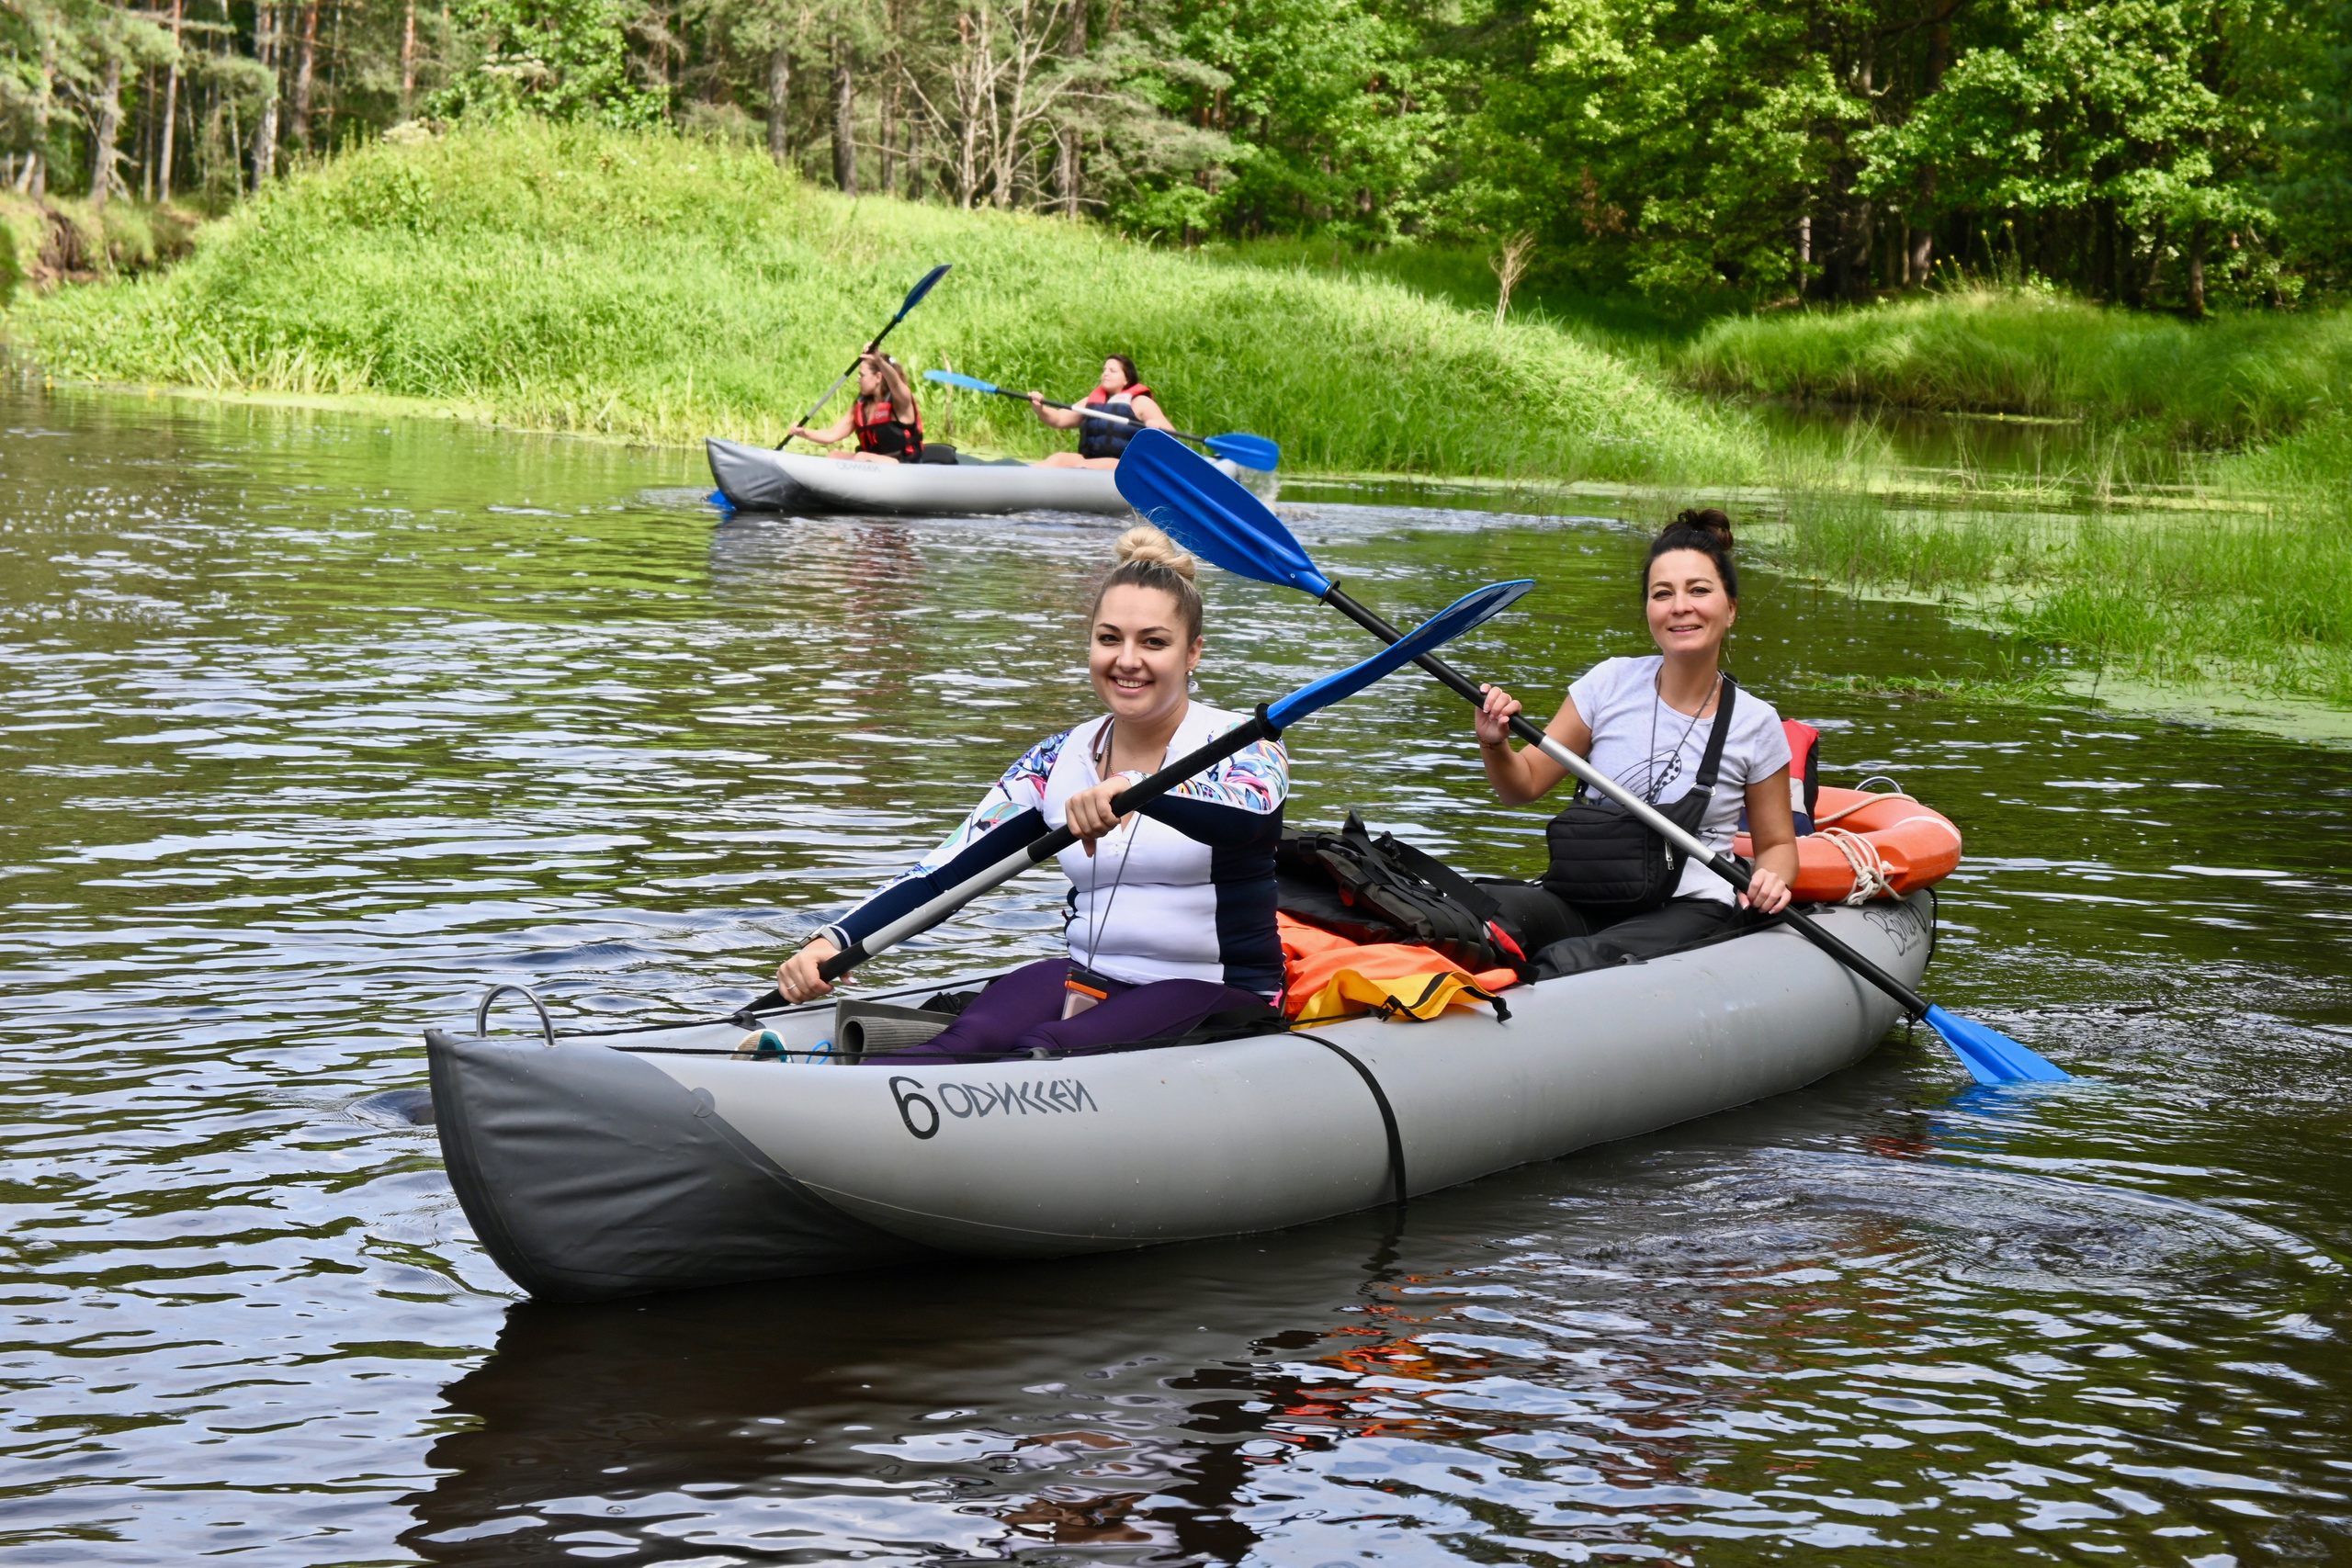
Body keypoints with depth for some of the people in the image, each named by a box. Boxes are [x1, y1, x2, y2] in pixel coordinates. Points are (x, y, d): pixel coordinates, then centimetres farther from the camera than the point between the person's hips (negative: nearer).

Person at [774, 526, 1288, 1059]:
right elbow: (943, 873, 3)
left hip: (1222, 993, -4)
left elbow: (1249, 817, -31)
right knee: (971, 1040, -27)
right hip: (1088, 977, 4)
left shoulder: (1239, 744, -5)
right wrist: (833, 941, -14)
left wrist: (1134, 788, -50)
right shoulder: (1060, 760, 9)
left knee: (1043, 1052, -31)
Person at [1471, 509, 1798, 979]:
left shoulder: (1755, 724, 4)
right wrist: (1495, 746, -10)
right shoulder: (1611, 684, 7)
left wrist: (1771, 879, -7)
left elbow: (1777, 842, 16)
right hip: (1580, 900, 2)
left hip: (1688, 910, -2)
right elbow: (1525, 785, 12)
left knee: (1574, 960, -37)